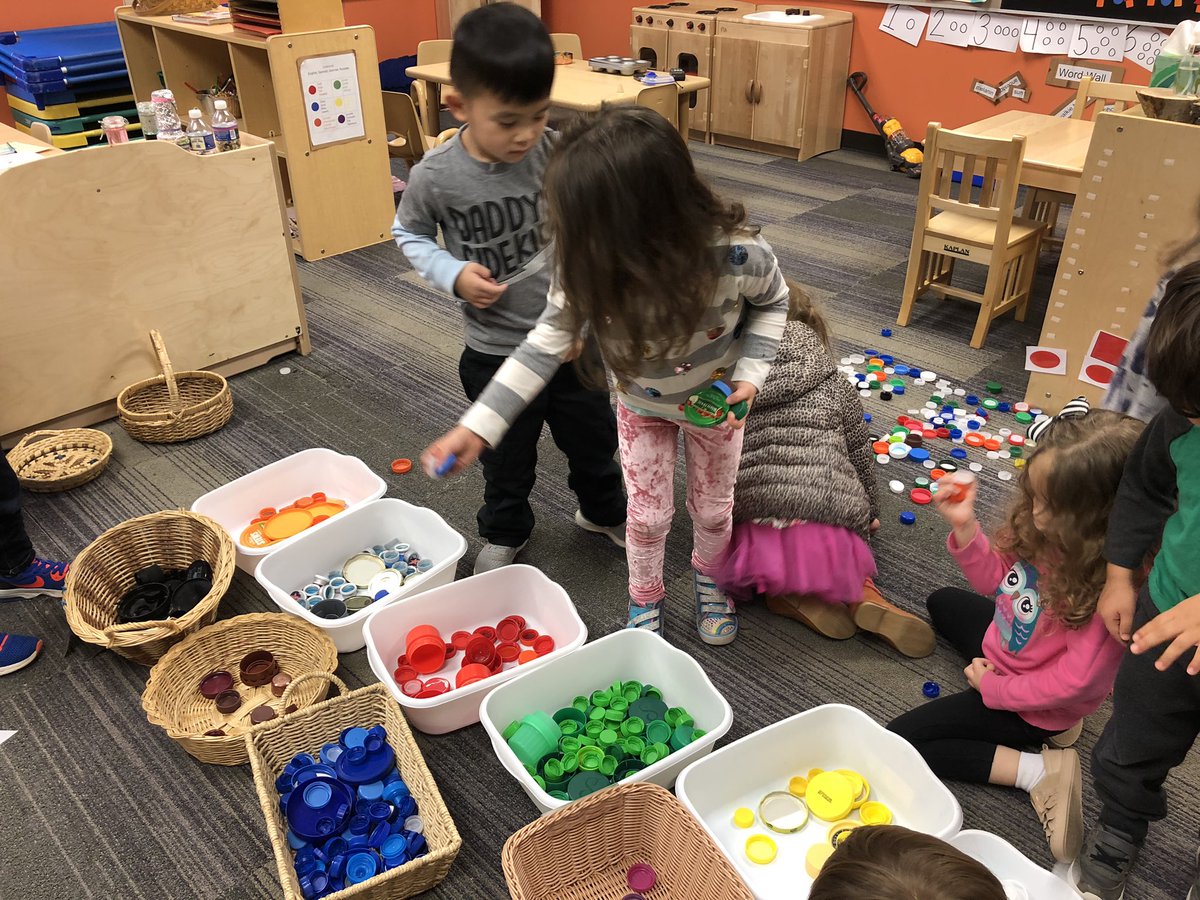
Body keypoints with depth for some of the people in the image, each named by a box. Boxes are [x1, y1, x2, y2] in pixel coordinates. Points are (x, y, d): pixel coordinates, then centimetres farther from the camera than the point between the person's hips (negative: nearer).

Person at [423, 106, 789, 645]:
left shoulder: (737, 255, -38)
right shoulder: (591, 267, -33)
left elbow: (773, 301, -13)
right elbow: (547, 343, -21)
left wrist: (750, 375, -25)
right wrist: (477, 427, -25)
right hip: (641, 405, 1)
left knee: (713, 507, 19)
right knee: (647, 514, 13)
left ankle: (708, 579, 52)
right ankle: (644, 600, 43)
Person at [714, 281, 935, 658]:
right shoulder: (832, 383, 10)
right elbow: (861, 456, 18)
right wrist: (869, 513, 36)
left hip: (753, 549, 0)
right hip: (828, 547, 1)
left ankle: (792, 596, 4)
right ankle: (862, 594, 5)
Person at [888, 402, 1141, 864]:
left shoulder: (1107, 583, -38)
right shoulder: (1045, 530, -18)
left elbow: (1073, 680, -30)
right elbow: (995, 576, -3)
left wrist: (993, 689, -16)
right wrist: (964, 526, -20)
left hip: (1031, 706, -8)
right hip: (1002, 648, 8)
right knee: (944, 602, 33)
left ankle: (1039, 771, -6)